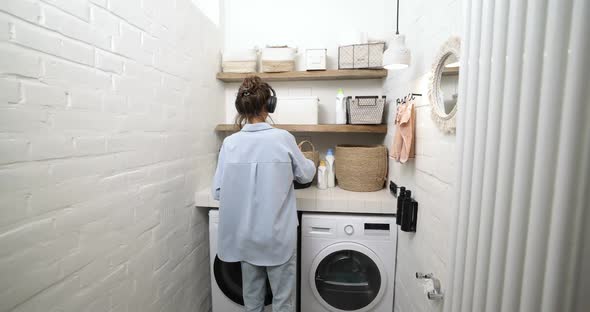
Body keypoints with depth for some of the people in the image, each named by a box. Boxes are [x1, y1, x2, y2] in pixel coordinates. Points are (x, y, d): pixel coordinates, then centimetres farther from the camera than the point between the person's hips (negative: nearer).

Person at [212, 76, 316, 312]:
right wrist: (309, 162, 22)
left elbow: (218, 191, -4)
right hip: (278, 235, -2)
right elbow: (306, 175, 0)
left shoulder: (230, 143, -9)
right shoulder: (284, 138, -14)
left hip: (246, 235, 3)